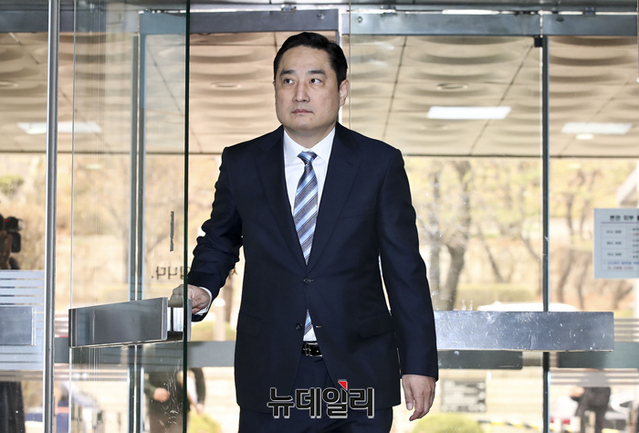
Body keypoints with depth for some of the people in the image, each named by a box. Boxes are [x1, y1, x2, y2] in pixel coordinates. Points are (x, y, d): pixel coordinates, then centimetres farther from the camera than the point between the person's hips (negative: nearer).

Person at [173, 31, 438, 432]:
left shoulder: (381, 163, 0)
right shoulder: (240, 163, 4)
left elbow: (405, 269, 0)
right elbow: (219, 241, 18)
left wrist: (419, 363, -2)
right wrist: (202, 288, -4)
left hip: (359, 373, 0)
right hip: (271, 374, 1)